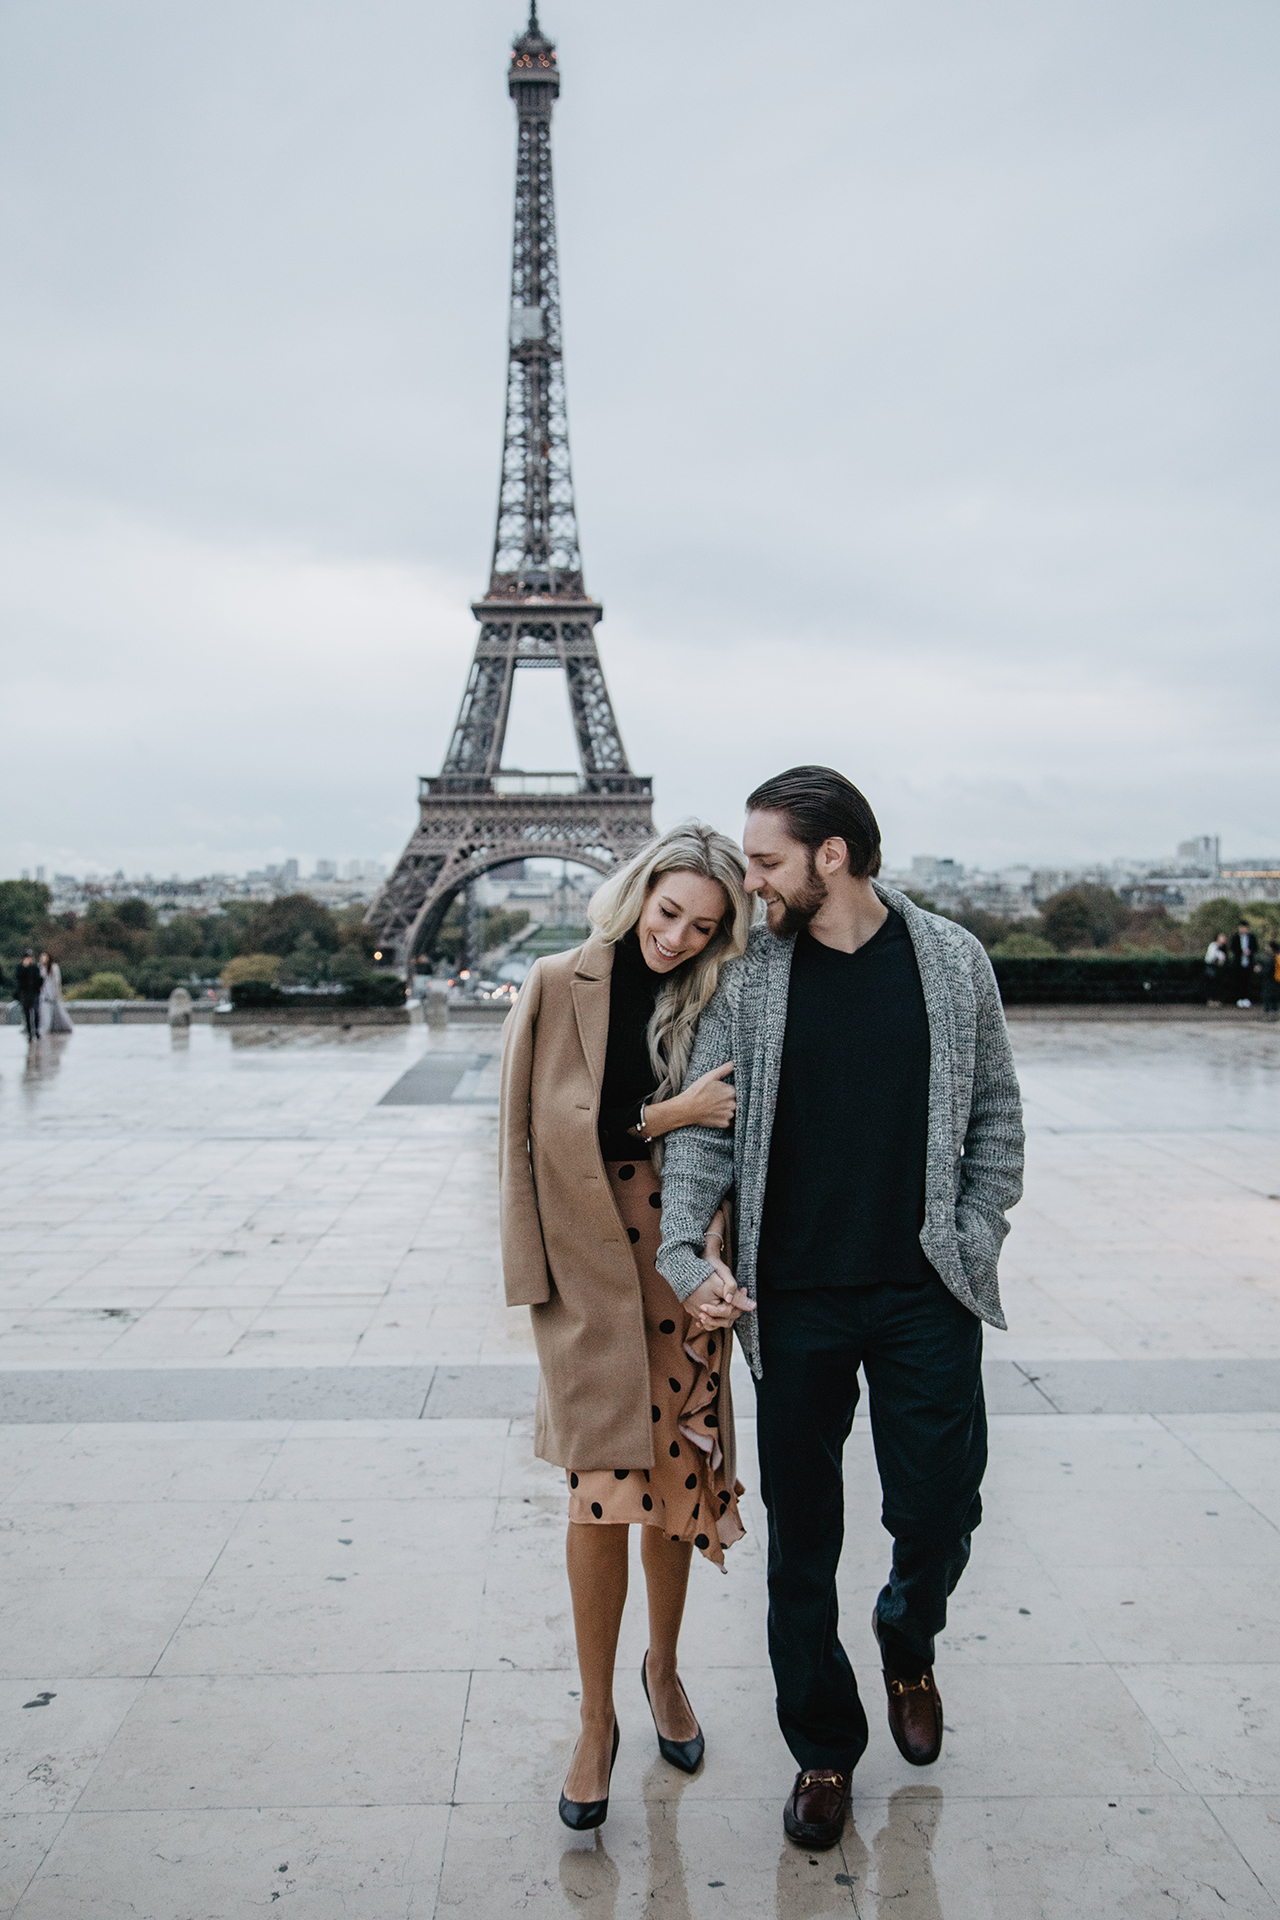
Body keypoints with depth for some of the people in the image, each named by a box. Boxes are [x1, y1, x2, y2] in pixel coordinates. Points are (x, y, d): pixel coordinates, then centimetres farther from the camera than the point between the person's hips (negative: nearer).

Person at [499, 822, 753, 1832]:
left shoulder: (711, 1001, 4)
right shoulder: (561, 986, -4)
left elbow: (729, 1137, 5)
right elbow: (563, 1131, -8)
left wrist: (716, 1256, -8)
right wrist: (670, 1115, -16)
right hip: (593, 1265, -2)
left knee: (675, 1476, 10)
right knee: (603, 1485, -5)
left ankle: (663, 1666, 36)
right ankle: (598, 1717, 15)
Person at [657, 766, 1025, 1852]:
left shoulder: (952, 960, 1)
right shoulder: (748, 981, 0)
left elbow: (995, 1112, 7)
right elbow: (706, 1125, -2)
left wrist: (977, 1238, 0)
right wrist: (683, 1248, -16)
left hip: (926, 1296, 0)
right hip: (795, 1304, 1)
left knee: (940, 1515, 6)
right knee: (802, 1537, 9)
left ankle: (908, 1645, 42)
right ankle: (823, 1749, 31)